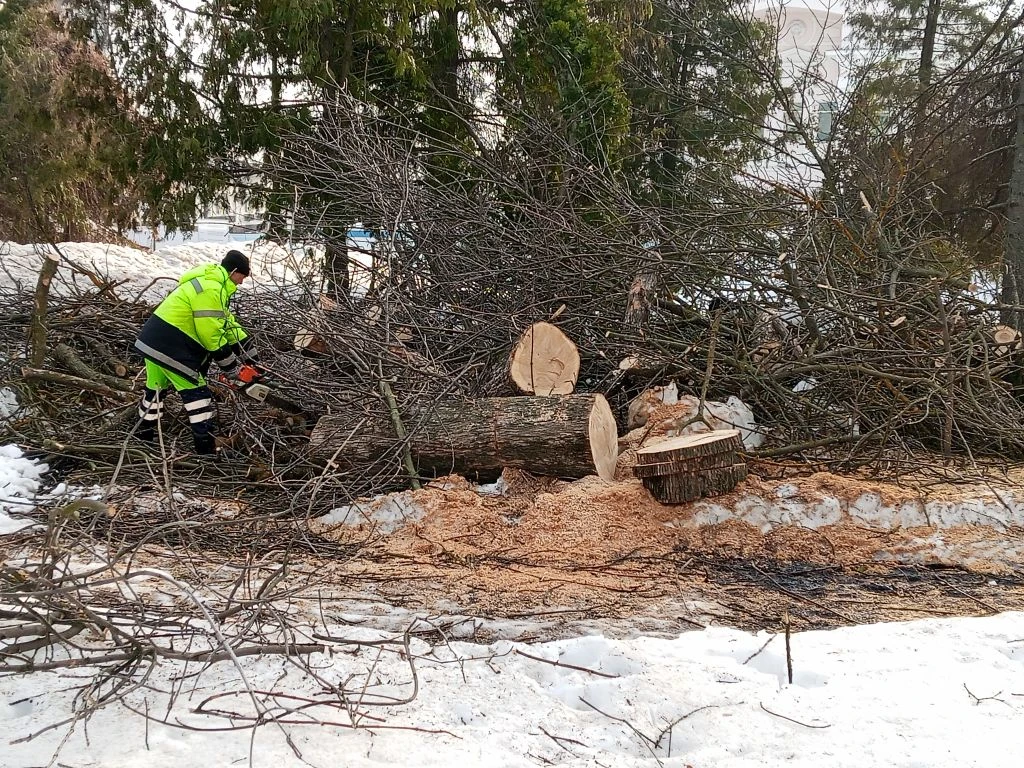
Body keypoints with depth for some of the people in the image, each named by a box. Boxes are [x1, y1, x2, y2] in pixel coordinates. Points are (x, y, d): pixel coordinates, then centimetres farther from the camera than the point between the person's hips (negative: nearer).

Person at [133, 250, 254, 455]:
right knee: (197, 393, -3)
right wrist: (229, 365, -10)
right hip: (170, 347, -10)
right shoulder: (211, 289, -18)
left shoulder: (210, 282, 16)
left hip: (152, 341, 10)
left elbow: (225, 320, 20)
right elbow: (211, 333, -20)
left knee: (156, 388, 25)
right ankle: (206, 448, -2)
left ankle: (144, 433, 41)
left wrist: (244, 347, 16)